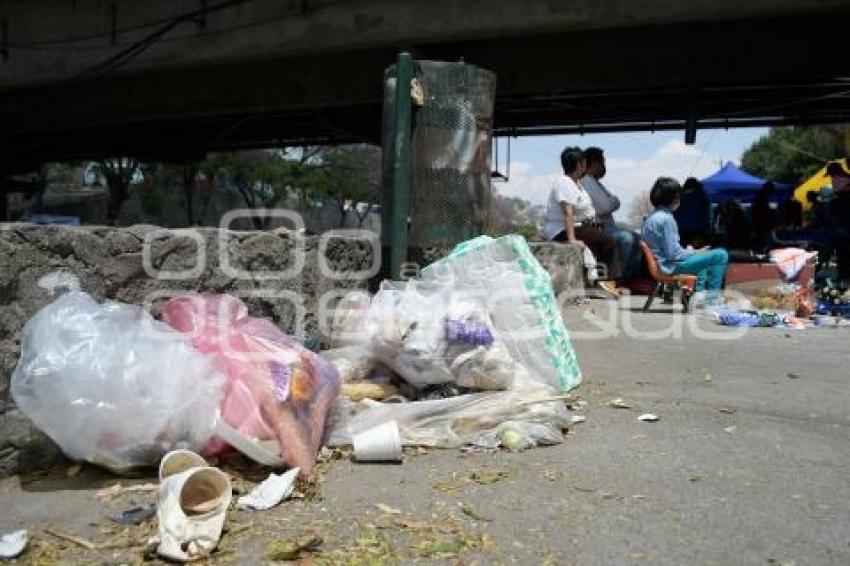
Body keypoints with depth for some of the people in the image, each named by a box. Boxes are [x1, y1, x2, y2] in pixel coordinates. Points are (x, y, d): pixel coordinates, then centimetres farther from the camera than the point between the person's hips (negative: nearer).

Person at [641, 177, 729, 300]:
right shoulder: (666, 219, -21)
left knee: (703, 257, 34)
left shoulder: (651, 217, 8)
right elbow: (672, 253, -22)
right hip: (670, 266, -10)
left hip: (661, 261, 10)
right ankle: (712, 296, -1)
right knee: (721, 255, -10)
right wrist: (694, 252, -7)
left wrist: (692, 252, 11)